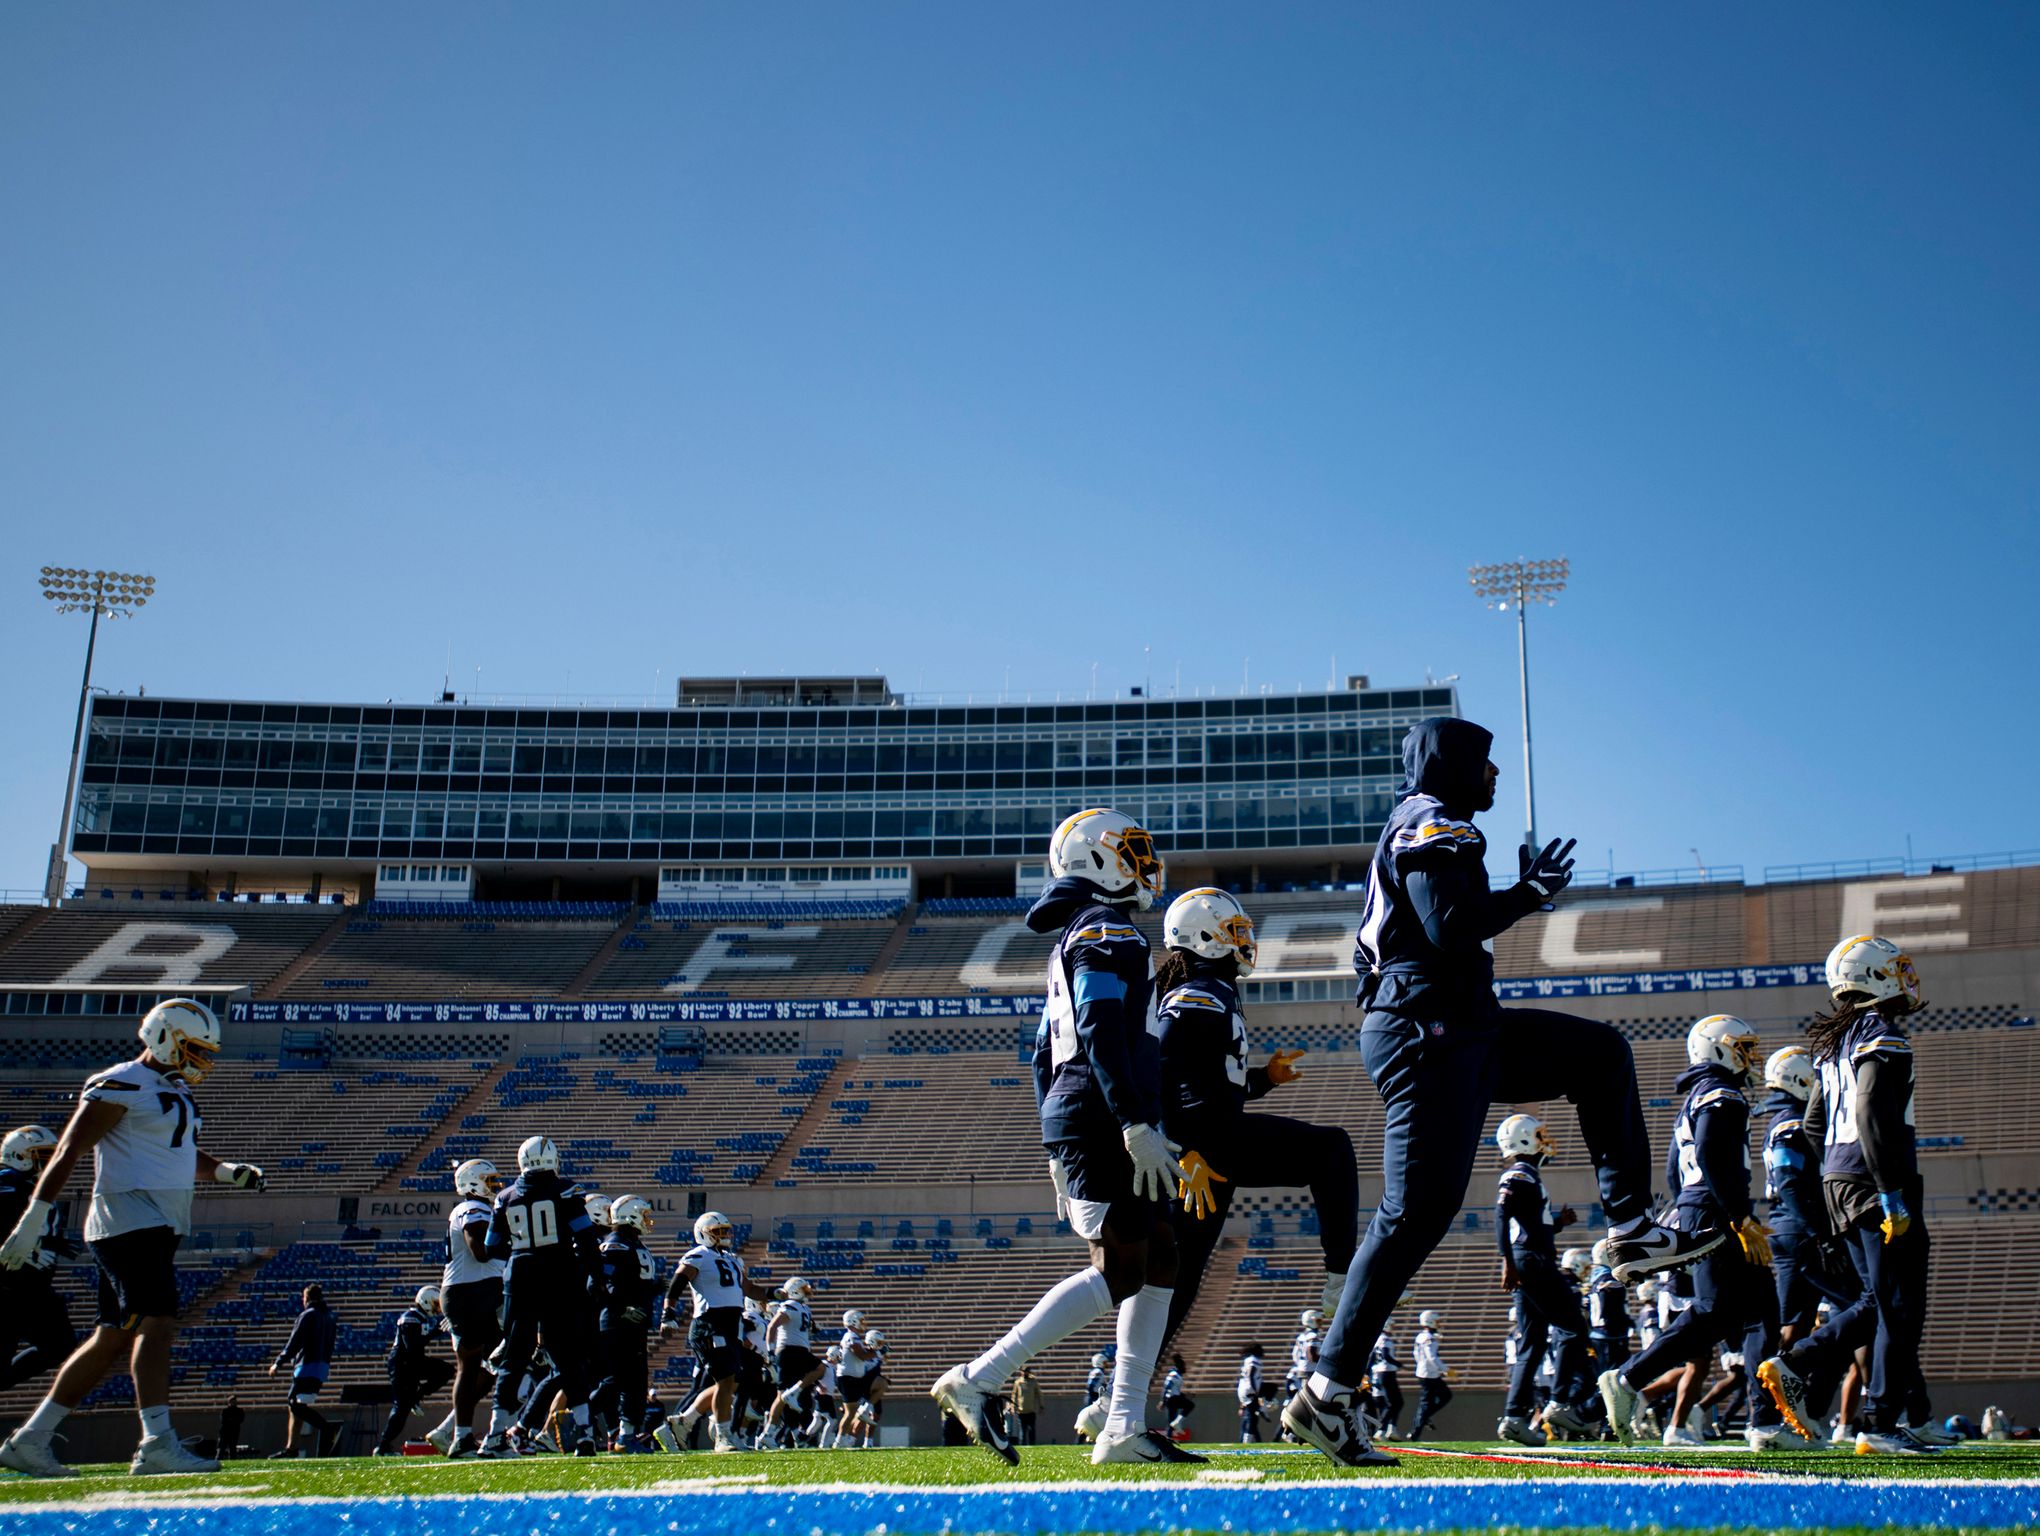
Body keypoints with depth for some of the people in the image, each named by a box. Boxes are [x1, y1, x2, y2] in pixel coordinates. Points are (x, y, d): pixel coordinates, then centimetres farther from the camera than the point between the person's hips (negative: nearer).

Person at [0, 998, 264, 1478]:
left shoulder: (175, 1092, 19)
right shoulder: (120, 1087, -9)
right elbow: (68, 1152, -13)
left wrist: (226, 1171, 11)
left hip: (159, 1229, 10)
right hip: (130, 1221, -10)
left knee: (113, 1339, 12)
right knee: (157, 1323, -18)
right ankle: (157, 1445, -23)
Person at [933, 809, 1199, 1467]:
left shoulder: (1074, 943, 23)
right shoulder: (1108, 931, -7)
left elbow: (1044, 1055, 24)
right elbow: (1103, 1035, -20)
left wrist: (1060, 1149, 25)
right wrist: (1137, 1124, -23)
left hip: (1075, 1126, 10)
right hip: (1103, 1123, -10)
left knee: (1160, 1258, 8)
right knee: (1119, 1271, -11)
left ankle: (1125, 1429, 6)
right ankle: (978, 1381, -11)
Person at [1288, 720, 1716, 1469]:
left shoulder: (1418, 831, 20)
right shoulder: (1434, 825, -10)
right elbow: (1449, 928, -23)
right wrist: (1527, 894, -9)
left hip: (1460, 1032, 10)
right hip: (1428, 1034, -10)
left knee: (1601, 1054, 18)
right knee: (1416, 1211, -10)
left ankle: (1632, 1231, 15)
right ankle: (1326, 1391, -7)